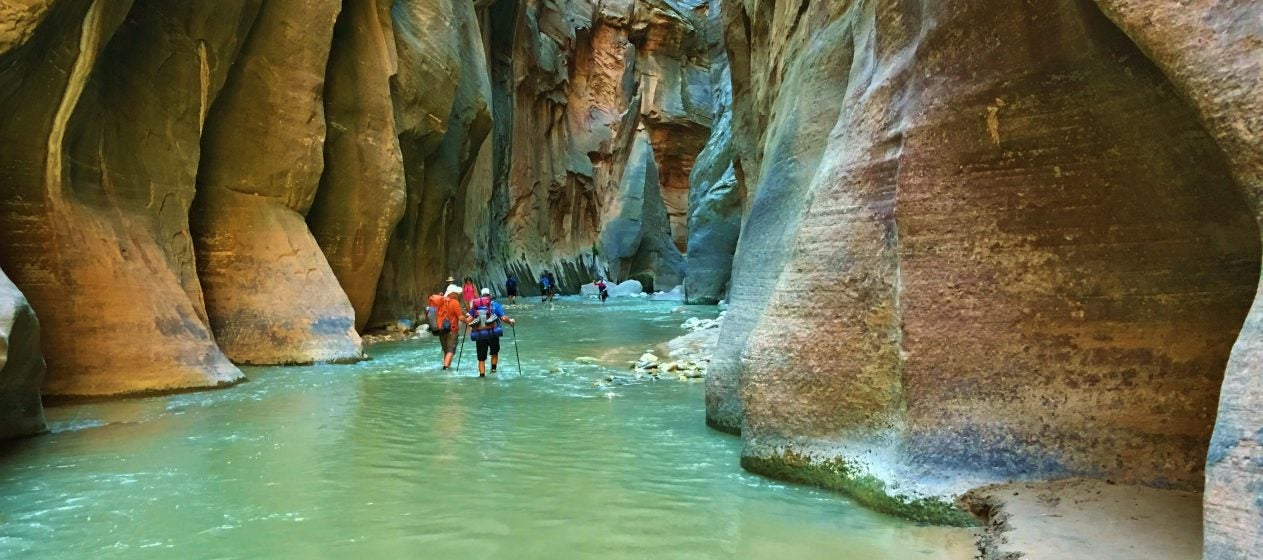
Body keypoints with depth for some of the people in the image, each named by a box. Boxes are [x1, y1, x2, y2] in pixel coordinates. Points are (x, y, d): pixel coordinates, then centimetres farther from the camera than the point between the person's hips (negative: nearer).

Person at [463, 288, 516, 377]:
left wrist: (466, 316, 26)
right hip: (492, 333, -1)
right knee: (494, 352, 24)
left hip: (479, 334, 1)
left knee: (481, 358, 10)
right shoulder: (495, 304, 7)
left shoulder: (475, 306, 11)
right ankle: (493, 368, 13)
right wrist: (510, 321, 16)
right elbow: (504, 318, -3)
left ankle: (482, 374, 4)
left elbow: (468, 321, 4)